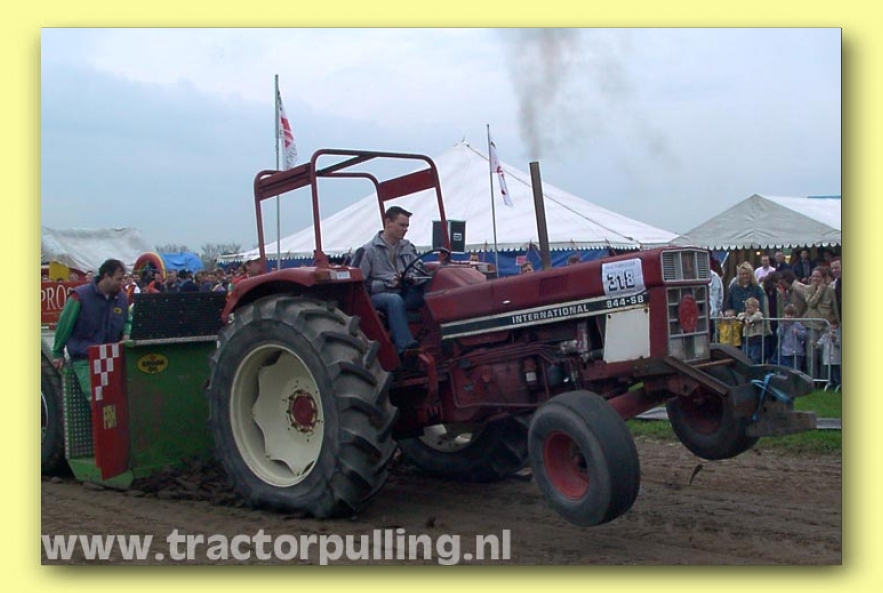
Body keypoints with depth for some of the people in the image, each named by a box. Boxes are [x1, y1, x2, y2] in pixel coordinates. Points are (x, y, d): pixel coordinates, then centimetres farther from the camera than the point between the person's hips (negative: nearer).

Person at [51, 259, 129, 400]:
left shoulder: (121, 297, 7)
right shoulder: (80, 296, -7)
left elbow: (126, 322, 23)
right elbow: (64, 325, 1)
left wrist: (126, 335, 1)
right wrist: (58, 354, 8)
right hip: (84, 360, -4)